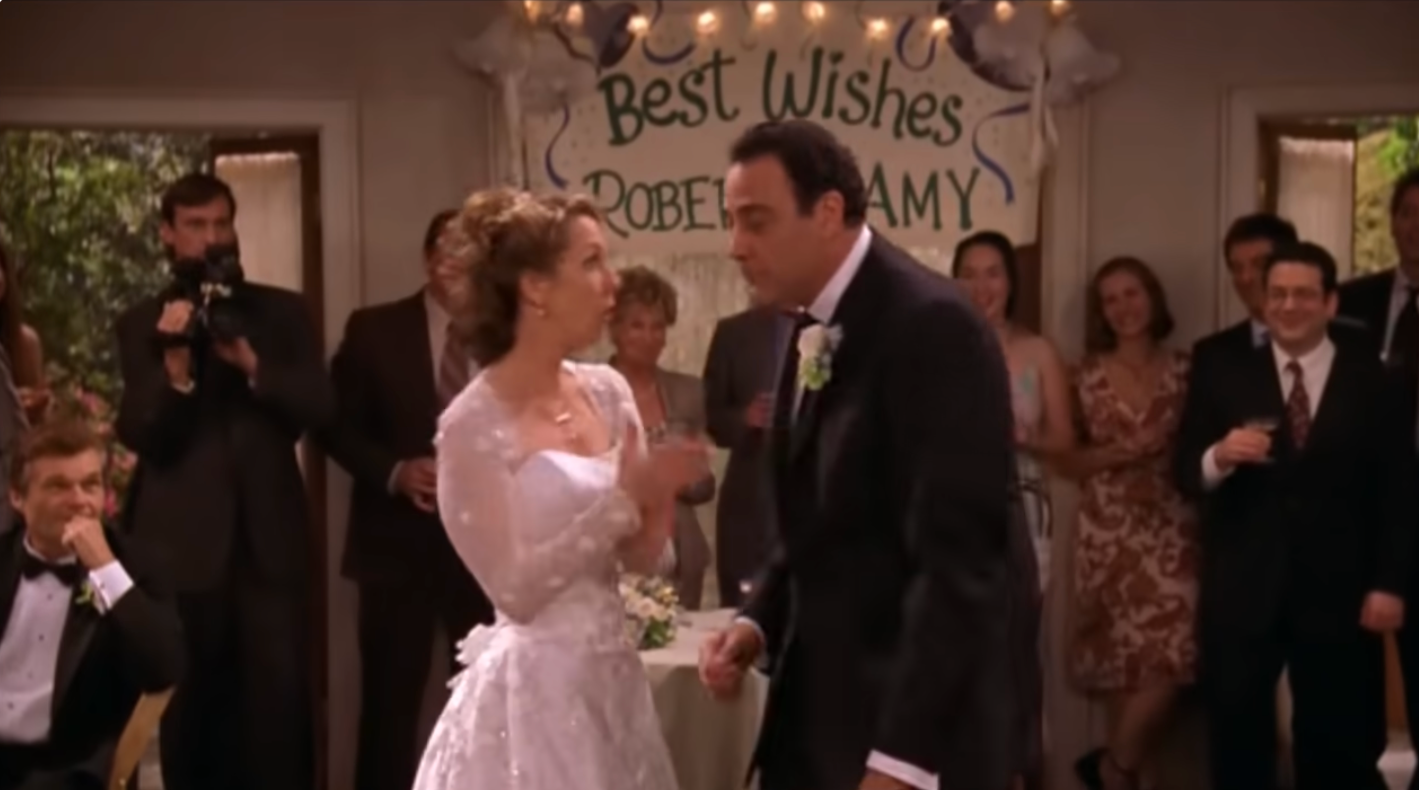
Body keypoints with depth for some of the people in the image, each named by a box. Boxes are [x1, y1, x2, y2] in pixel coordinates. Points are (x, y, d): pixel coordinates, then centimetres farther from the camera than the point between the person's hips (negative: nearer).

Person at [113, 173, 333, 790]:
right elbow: (138, 435, -4)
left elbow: (320, 406, 0)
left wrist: (253, 365, -15)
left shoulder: (283, 312, 10)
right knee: (191, 704, 6)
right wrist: (175, 365, -21)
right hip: (182, 540, -1)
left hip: (270, 535, 1)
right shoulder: (142, 323, 5)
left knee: (281, 699, -2)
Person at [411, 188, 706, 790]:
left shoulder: (607, 392, 5)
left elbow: (642, 558, 8)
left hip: (612, 678, 6)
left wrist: (658, 496, -13)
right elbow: (516, 591, -16)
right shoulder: (473, 425, -14)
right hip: (535, 692, -6)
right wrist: (622, 499, -19)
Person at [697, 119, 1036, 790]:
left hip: (927, 715, -8)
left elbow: (958, 556, -24)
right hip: (827, 695, 8)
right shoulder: (809, 328, 9)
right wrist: (760, 620, 1)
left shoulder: (932, 325, -19)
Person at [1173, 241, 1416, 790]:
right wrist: (1218, 457, -22)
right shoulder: (1225, 378, 5)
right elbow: (1183, 475, 0)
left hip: (1338, 593, 0)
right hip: (1241, 593, 1)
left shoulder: (1372, 382, 3)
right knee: (1237, 745, 7)